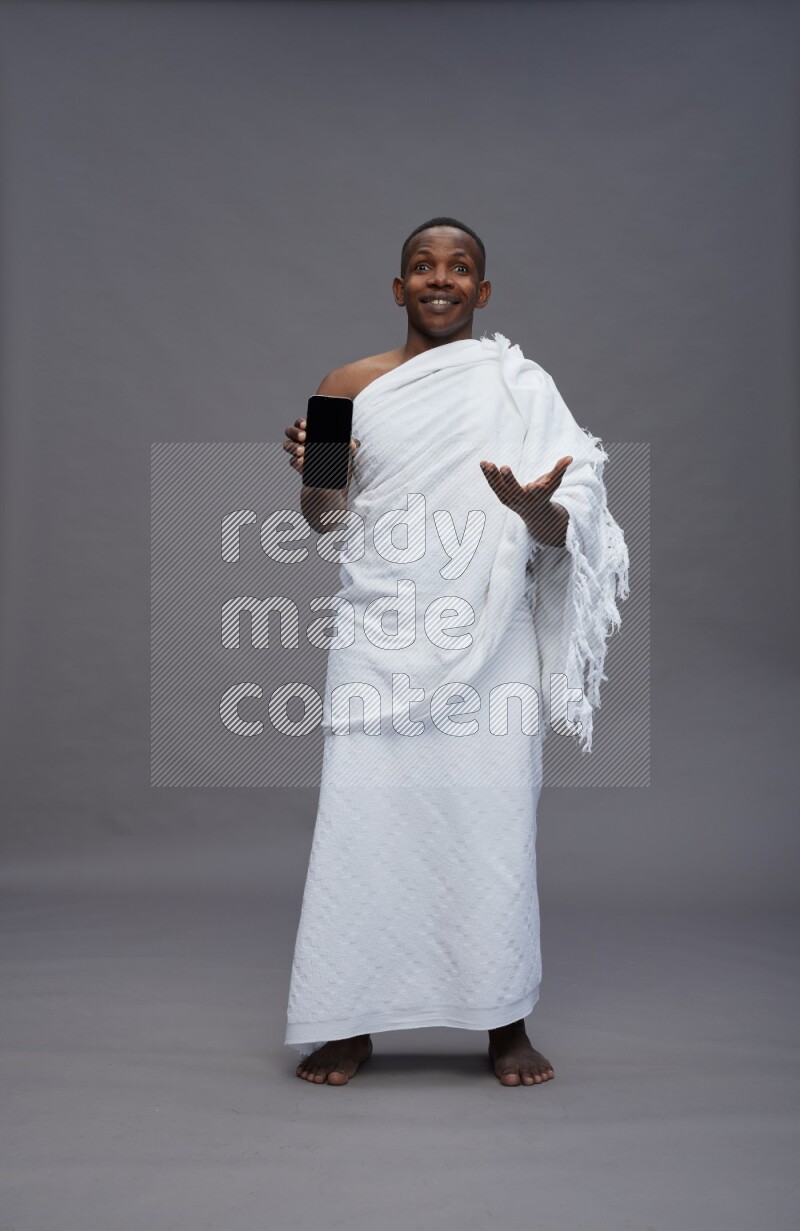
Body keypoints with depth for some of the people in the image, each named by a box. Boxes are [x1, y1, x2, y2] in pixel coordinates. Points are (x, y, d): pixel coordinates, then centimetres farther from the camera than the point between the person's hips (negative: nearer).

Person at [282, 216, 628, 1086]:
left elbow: (566, 531, -2)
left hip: (488, 643, -1)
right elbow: (324, 522, 17)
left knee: (493, 821, 0)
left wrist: (536, 507, -25)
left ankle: (506, 1024, 16)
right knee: (362, 819, 0)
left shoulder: (522, 387, 3)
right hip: (380, 640, 2)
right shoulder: (348, 387, 9)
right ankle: (350, 1025, 14)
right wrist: (311, 473, -4)